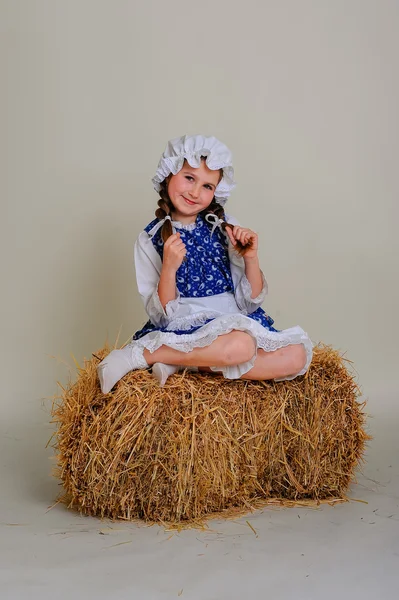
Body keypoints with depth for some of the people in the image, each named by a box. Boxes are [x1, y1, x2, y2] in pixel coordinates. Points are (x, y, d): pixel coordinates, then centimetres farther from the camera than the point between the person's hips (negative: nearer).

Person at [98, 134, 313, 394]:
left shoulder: (226, 227, 6)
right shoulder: (150, 239, 1)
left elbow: (250, 302, 5)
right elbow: (160, 315, -5)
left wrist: (251, 258, -12)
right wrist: (169, 268, -20)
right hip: (185, 326, -5)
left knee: (297, 356, -21)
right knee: (239, 345, -36)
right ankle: (137, 353, -17)